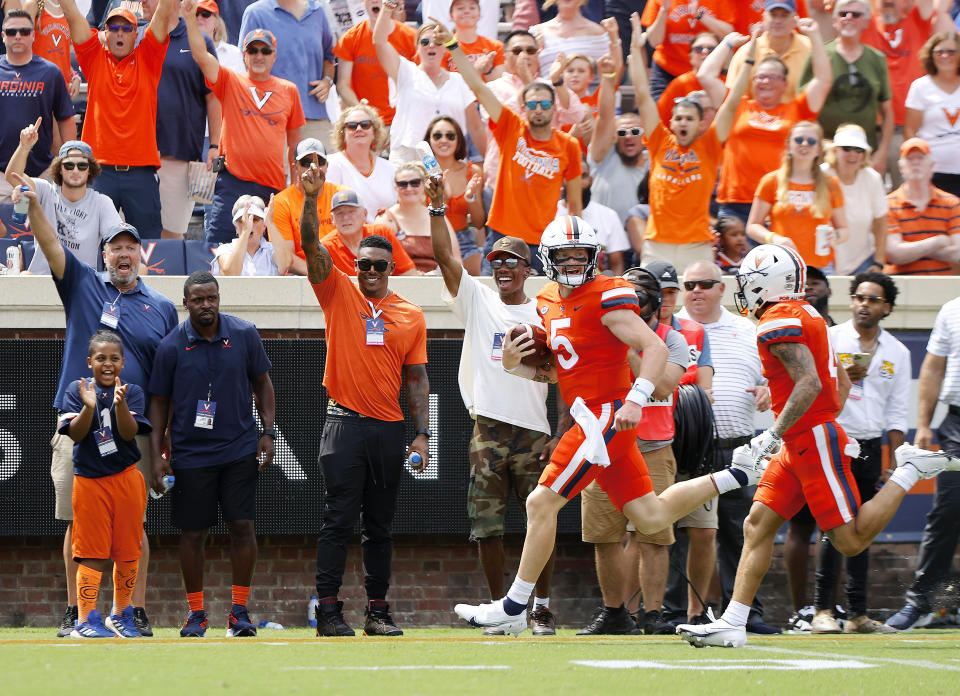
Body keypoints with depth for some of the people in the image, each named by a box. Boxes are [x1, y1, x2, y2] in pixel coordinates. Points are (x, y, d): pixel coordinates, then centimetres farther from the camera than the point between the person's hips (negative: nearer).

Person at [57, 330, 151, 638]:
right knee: (92, 553, -6)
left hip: (126, 478, 2)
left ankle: (120, 615, 19)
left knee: (127, 551, 6)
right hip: (89, 482, -2)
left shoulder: (133, 392, 4)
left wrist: (120, 403, -26)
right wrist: (88, 406, -24)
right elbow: (76, 433, -7)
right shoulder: (77, 390, 3)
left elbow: (129, 433, -9)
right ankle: (86, 619, -7)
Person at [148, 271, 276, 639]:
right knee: (192, 533, 2)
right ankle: (196, 612, 14)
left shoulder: (245, 335, -1)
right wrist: (157, 456, -3)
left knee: (242, 526, -5)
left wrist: (267, 432, 2)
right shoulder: (171, 346, -5)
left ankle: (239, 610, 4)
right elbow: (159, 402, 2)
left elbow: (262, 383, 11)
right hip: (190, 453, -1)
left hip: (240, 450, 1)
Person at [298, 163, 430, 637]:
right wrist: (310, 201, -25)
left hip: (390, 429, 3)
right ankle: (327, 610, -6)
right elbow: (312, 247, -10)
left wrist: (422, 434, 3)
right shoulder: (340, 294, 4)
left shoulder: (411, 315, 9)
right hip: (345, 424, -3)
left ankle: (378, 611, 12)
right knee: (339, 519, -6)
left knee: (380, 525, 8)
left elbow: (417, 377, 10)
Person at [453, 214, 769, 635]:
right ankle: (735, 478, 25)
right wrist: (514, 365, 3)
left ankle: (513, 609, -3)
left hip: (605, 416, -9)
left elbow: (655, 348, -16)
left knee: (542, 504, -9)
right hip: (590, 420, 9)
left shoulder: (605, 298, -11)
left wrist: (636, 400, -27)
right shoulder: (550, 302, 15)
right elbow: (555, 372, 23)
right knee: (651, 518, 13)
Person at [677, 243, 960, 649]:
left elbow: (809, 385, -25)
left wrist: (775, 433, -21)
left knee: (851, 541, -6)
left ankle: (912, 470, 2)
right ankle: (732, 623, 2)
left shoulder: (779, 322, -14)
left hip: (813, 441, -10)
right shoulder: (806, 316, 16)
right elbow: (841, 384, 21)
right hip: (801, 446, 10)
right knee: (757, 526, 4)